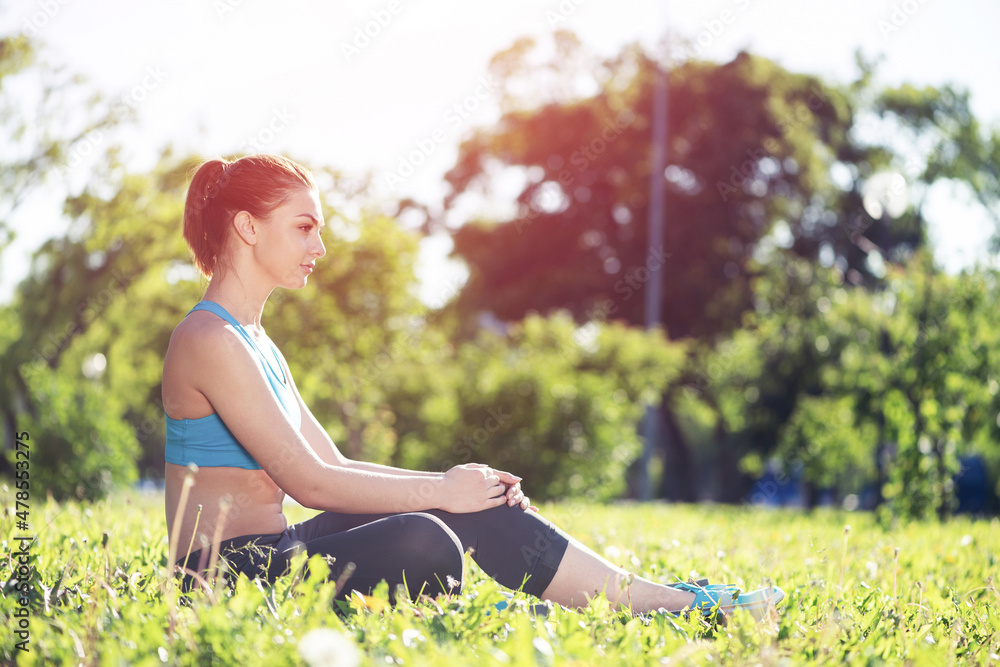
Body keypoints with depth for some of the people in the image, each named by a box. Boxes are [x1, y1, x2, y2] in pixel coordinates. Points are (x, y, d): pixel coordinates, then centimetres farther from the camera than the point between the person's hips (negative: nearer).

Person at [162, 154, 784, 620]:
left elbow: (334, 466, 15)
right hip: (232, 573, -10)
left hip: (274, 554, 10)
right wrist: (437, 491, -12)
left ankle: (667, 600, 0)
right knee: (422, 542, -33)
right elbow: (308, 480, -19)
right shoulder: (211, 340, -15)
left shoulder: (254, 342, 17)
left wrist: (452, 485, 2)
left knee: (478, 505, 0)